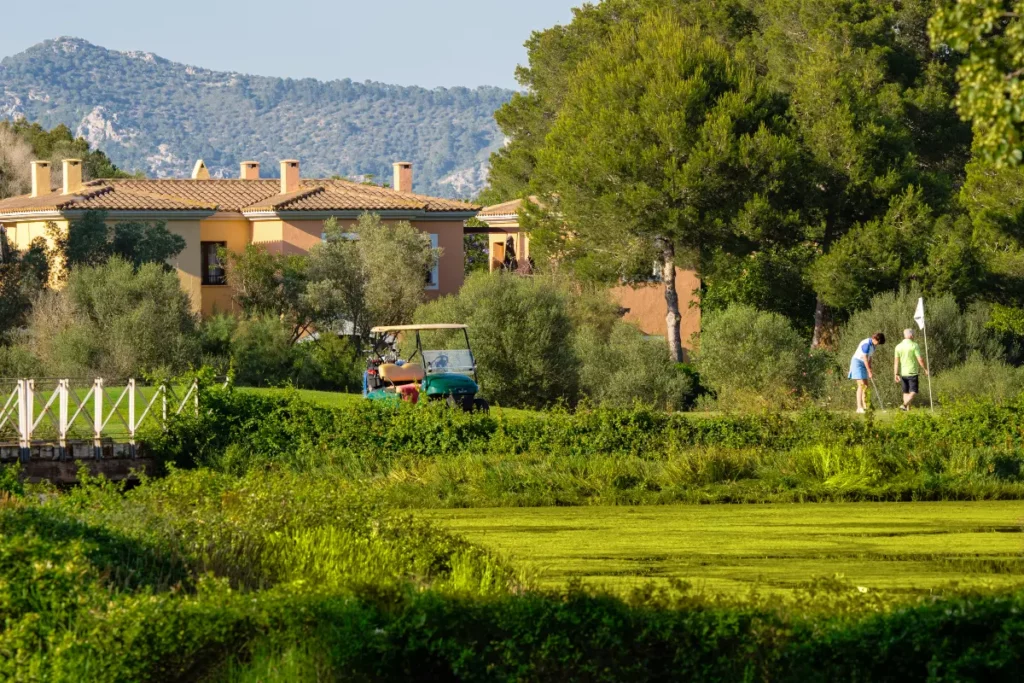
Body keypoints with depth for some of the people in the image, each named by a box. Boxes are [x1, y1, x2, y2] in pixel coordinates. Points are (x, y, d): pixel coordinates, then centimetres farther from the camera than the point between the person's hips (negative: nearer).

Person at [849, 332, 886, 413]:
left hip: (863, 365, 10)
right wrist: (869, 372, -21)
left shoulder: (873, 345, 7)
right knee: (861, 385, -17)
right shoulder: (866, 344, -23)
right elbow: (865, 359, -24)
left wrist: (870, 369, 6)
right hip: (857, 363, -10)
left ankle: (865, 407, 16)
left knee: (865, 385, 10)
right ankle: (859, 407, -22)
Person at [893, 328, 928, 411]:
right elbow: (920, 360, -11)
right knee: (913, 392, -7)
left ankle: (908, 409, 14)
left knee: (906, 392, 14)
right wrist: (925, 370, 2)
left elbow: (896, 361, 2)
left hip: (903, 373, 5)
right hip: (912, 373, -5)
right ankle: (904, 405, -27)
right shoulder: (914, 346, -10)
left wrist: (896, 374, 4)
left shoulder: (898, 346, 5)